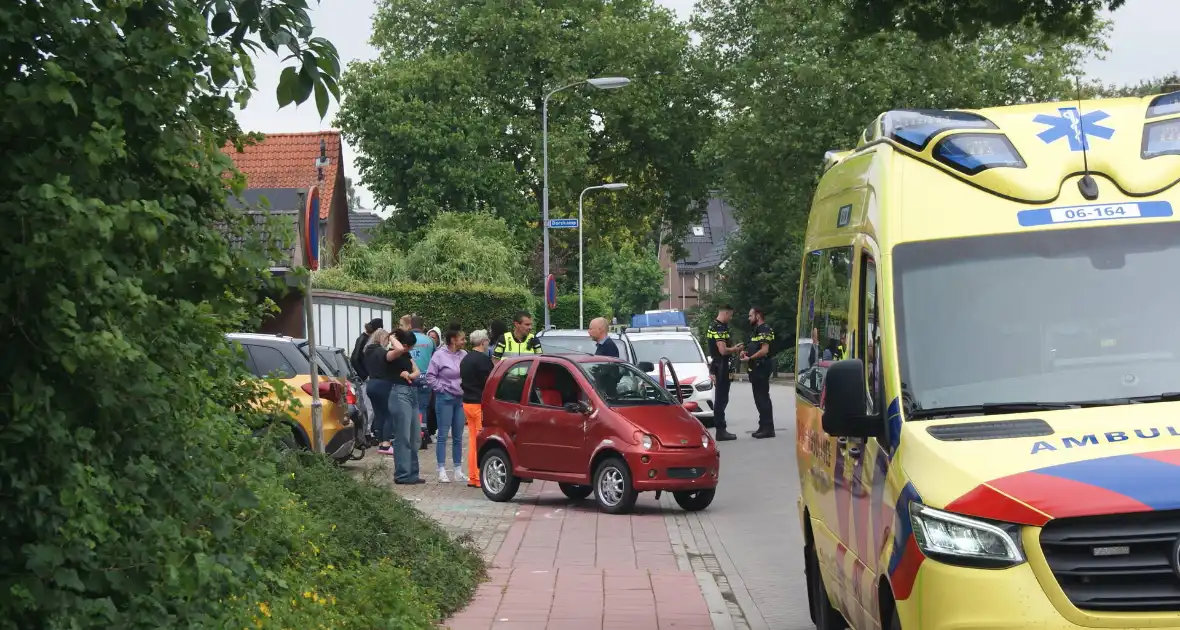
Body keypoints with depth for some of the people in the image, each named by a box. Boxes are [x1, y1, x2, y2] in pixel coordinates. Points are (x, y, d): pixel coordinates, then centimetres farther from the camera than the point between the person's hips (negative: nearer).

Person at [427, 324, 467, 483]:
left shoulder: (464, 355, 5)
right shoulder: (440, 355, -8)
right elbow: (430, 376, -5)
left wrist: (466, 389, 0)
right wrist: (441, 388, -8)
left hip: (461, 398, 5)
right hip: (445, 398, -5)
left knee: (458, 436, 10)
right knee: (443, 435, -1)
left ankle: (458, 470, 17)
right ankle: (442, 471, 1)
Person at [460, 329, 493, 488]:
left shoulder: (465, 359, 14)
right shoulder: (483, 359, -15)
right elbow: (488, 383, -17)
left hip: (467, 402, 9)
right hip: (480, 403, -9)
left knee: (473, 440, 13)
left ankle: (472, 477, 16)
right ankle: (480, 477, -7)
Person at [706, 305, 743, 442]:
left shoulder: (713, 326, 15)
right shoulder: (720, 328, -18)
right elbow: (723, 351, -24)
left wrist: (733, 348, 15)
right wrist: (735, 349, -8)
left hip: (715, 365, 10)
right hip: (721, 366, -10)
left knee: (720, 398, 14)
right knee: (721, 399, -7)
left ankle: (721, 429, 19)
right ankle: (721, 431, -5)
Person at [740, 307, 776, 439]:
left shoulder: (764, 330, -13)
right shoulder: (758, 330, 20)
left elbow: (764, 350, -22)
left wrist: (750, 358, -17)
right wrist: (747, 352, 9)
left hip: (761, 368, -11)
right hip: (756, 369, 11)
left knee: (763, 398, -10)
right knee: (760, 398, 12)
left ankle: (768, 428, -10)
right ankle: (764, 426, 17)